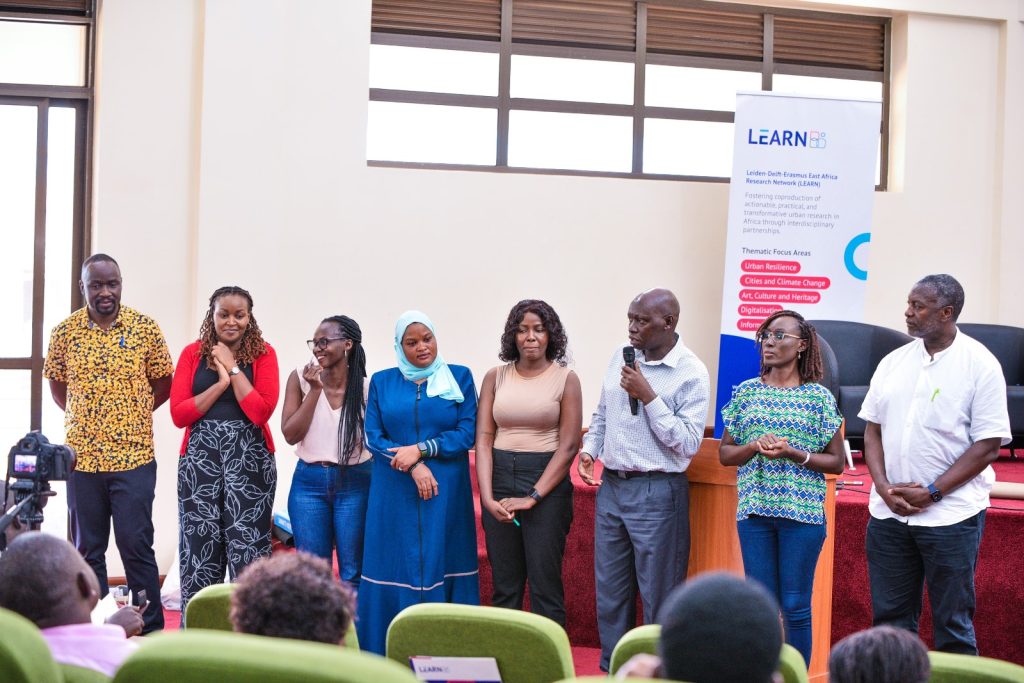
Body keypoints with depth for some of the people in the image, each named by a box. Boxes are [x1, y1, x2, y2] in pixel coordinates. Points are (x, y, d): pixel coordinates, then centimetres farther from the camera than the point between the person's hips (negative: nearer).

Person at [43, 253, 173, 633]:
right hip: (82, 456, 2)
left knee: (136, 545, -3)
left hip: (134, 457, -2)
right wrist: (82, 417, 6)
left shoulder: (145, 328, -2)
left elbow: (163, 384, 7)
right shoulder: (64, 332, 2)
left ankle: (151, 631, 6)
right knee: (87, 549, 9)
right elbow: (57, 386, 14)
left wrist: (132, 416, 1)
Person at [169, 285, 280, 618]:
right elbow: (178, 414, -3)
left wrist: (233, 368, -8)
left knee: (247, 549, -4)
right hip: (200, 458, 1)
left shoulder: (263, 354, 2)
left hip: (249, 459, -1)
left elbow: (261, 411, -11)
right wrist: (221, 383, -10)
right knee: (199, 548, 1)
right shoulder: (193, 353, 6)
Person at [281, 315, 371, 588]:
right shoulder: (301, 379, -2)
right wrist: (315, 389, -12)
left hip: (355, 483, -1)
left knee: (353, 572, 4)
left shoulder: (366, 386, -6)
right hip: (309, 483, 2)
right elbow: (291, 435, -6)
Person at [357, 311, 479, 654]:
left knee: (440, 569, -1)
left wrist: (420, 449, -12)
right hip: (394, 496, 1)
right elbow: (373, 437, 2)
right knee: (396, 570, 0)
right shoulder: (382, 381, 9)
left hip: (445, 494, -1)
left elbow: (467, 433, -1)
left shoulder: (459, 377, 6)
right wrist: (412, 467, -12)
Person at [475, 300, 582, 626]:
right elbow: (483, 438, 1)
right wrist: (487, 496, -11)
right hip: (500, 478, 3)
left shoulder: (565, 379, 0)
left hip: (547, 480, -3)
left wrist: (533, 497, -12)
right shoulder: (496, 377, 7)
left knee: (545, 584, -2)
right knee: (504, 584, 7)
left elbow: (569, 446, -5)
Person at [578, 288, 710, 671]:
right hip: (611, 486, 6)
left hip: (657, 493, -6)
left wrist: (648, 397, -19)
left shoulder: (691, 373, -12)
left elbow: (688, 444, -16)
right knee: (610, 592, 14)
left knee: (659, 597, 1)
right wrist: (589, 450, 4)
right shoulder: (621, 356, 7)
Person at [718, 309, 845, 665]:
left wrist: (793, 454, -14)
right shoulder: (746, 392, 7)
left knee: (796, 608, 2)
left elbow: (837, 463, 1)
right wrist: (755, 447, -10)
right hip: (754, 509, 2)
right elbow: (724, 453, 10)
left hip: (802, 512, -2)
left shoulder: (819, 397, 0)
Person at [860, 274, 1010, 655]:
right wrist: (885, 488, -4)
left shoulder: (980, 364, -6)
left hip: (951, 515, -5)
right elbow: (872, 430, 11)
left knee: (953, 624, 2)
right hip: (888, 512, 5)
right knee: (890, 617, 9)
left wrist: (932, 492, -13)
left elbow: (989, 445, -9)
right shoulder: (894, 362, 9)